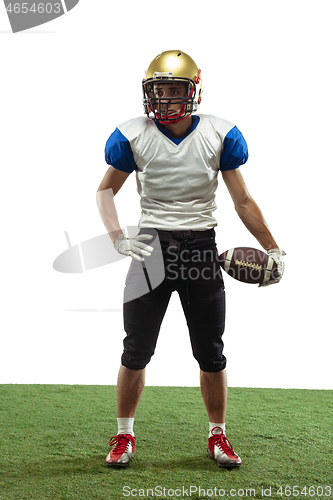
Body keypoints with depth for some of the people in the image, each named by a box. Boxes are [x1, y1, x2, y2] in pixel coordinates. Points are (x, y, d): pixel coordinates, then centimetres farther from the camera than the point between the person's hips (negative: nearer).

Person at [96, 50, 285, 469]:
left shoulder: (219, 135, -1)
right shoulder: (133, 136, -2)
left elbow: (243, 201, 6)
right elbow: (105, 190, 11)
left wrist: (272, 249, 5)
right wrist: (118, 239, -3)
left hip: (201, 247, 0)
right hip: (152, 245, 0)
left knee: (211, 353, 7)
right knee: (136, 351, 4)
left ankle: (217, 436, 24)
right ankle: (124, 437, 21)